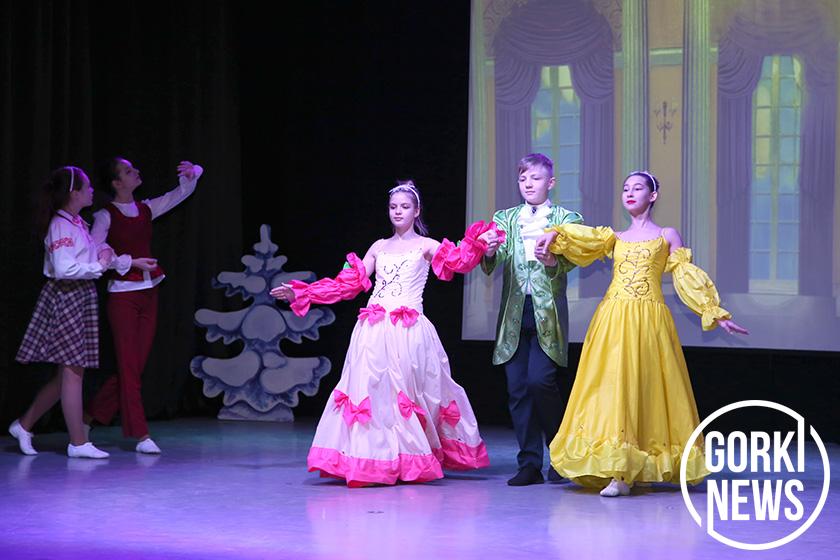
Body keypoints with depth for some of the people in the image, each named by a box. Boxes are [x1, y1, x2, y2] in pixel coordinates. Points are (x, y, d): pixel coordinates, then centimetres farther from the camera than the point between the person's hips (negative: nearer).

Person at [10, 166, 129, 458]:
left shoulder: (77, 224, 13)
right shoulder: (62, 225, -16)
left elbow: (93, 258, 19)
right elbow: (64, 269, -24)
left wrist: (123, 261, 13)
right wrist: (99, 265, -16)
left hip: (81, 298, 10)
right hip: (66, 297, -10)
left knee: (67, 372, 13)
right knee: (73, 370, -4)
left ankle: (24, 425, 23)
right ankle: (78, 442, 2)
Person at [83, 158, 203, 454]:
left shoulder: (146, 209, 11)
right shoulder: (106, 215, -6)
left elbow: (181, 194, 17)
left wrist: (190, 174, -2)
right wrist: (131, 262, -19)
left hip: (148, 293, 7)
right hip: (123, 294, -7)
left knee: (136, 364, 7)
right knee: (128, 365, -4)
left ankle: (90, 415, 21)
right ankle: (141, 435, -3)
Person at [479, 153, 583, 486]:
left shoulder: (566, 219, 5)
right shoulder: (505, 219, 14)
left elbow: (570, 259, -9)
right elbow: (493, 265, 0)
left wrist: (553, 262, -32)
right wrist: (488, 252, -24)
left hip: (548, 312, -4)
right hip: (515, 312, 4)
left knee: (540, 380, -15)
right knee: (517, 389, 1)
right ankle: (529, 465, 8)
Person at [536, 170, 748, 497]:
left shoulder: (667, 236, 13)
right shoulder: (615, 237, 18)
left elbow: (686, 277, 11)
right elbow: (583, 238, 2)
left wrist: (716, 314, 6)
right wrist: (554, 236, -17)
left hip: (649, 320, -2)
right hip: (613, 320, 2)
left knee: (643, 388, -7)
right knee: (611, 384, -6)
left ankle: (626, 472, -7)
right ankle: (619, 472, -4)